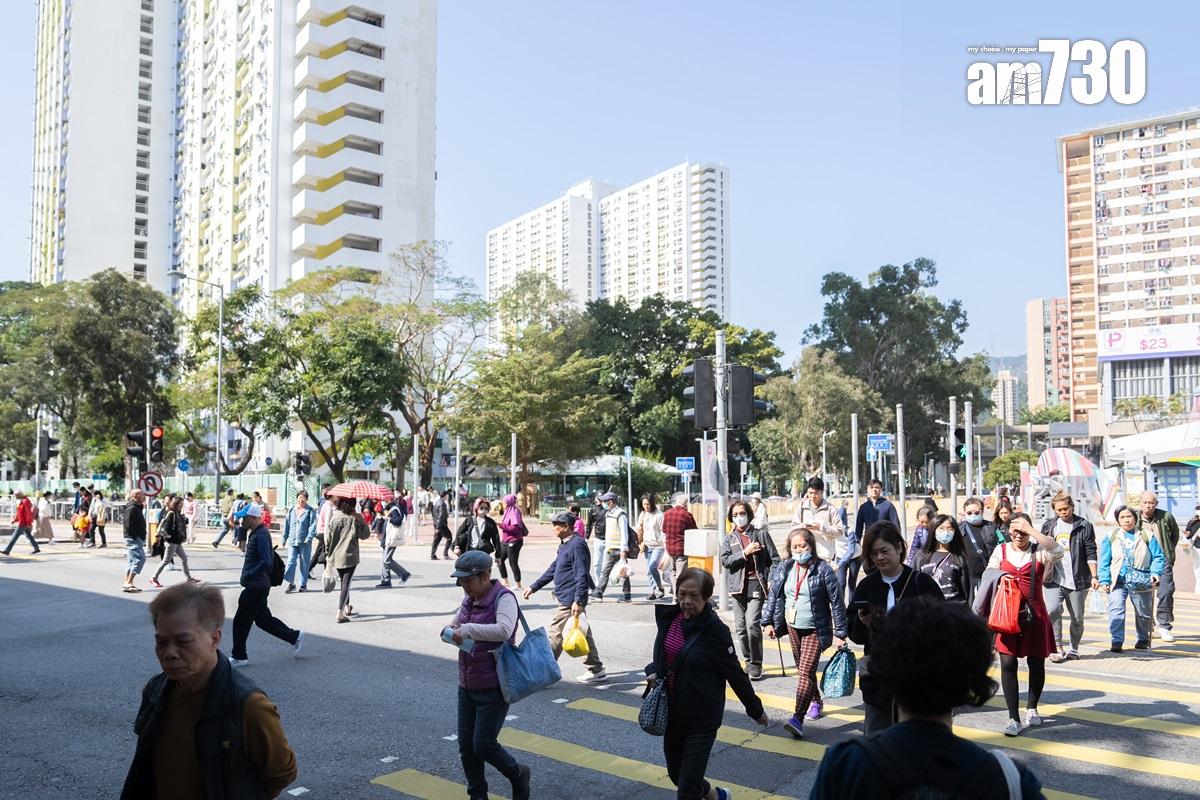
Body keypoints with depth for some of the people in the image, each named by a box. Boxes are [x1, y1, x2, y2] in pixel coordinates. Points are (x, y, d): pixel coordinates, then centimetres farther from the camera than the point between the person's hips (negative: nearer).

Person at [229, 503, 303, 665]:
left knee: (241, 621, 0)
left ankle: (239, 656, 12)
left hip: (256, 587, -10)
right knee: (263, 618, 16)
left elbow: (266, 562, -27)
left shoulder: (261, 536, -20)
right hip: (255, 586, 10)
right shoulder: (255, 533, 12)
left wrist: (248, 575, -22)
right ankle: (294, 636, 22)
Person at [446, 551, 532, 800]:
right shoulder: (469, 598, 8)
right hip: (467, 685, 8)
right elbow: (459, 619, 27)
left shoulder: (504, 598, -16)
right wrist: (453, 628, 4)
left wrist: (467, 629, -29)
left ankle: (518, 774, 21)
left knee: (483, 745, -7)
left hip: (494, 688, -8)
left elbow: (504, 630, -34)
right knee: (466, 745, 10)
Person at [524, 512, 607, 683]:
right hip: (565, 597, 10)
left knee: (555, 635, -4)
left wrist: (578, 601, -29)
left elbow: (582, 575, -23)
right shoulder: (565, 545, 14)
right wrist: (534, 587, 24)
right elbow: (553, 569, 23)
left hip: (570, 601, -10)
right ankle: (596, 669, 21)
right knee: (583, 634, 14)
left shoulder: (577, 545, -17)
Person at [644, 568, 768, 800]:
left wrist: (755, 709, -2)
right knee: (676, 773, 20)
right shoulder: (669, 617, -3)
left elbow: (735, 673, -11)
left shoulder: (714, 630, -20)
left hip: (702, 717, -6)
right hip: (672, 711, 7)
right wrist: (653, 671, -5)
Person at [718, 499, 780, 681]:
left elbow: (774, 559, 5)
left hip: (757, 585, -3)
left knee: (752, 624, -14)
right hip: (738, 587, 3)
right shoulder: (728, 539, 13)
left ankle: (756, 664, -2)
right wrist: (746, 553, -11)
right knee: (741, 628, 7)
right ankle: (749, 662, 22)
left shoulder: (761, 535, 8)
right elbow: (725, 560, -3)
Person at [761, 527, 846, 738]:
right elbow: (773, 596, 9)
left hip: (815, 630, -6)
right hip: (793, 627, 6)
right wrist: (768, 622, 5)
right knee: (802, 670, 18)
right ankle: (816, 702, 41)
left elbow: (837, 602, -12)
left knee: (806, 672, -15)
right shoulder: (784, 568, 0)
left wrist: (840, 633, -12)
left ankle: (797, 719, -22)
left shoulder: (822, 570, -14)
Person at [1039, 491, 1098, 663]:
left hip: (1077, 580, -1)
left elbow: (1091, 553, -2)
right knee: (1052, 611, -16)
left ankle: (1074, 649, 24)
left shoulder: (1084, 526, 0)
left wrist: (1093, 577, -8)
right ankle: (1057, 648, -5)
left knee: (1077, 617, 6)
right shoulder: (1048, 526, 9)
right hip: (1054, 579, 1)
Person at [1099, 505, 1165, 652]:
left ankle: (1142, 639, 35)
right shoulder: (1110, 538, 5)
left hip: (1141, 583, 1)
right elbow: (1104, 561, 4)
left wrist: (1155, 573, -13)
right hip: (1118, 581, -1)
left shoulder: (1146, 537, 5)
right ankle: (1117, 641, -13)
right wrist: (1104, 580, -4)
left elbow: (1158, 557, 4)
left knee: (1143, 613, 14)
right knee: (1116, 610, -17)